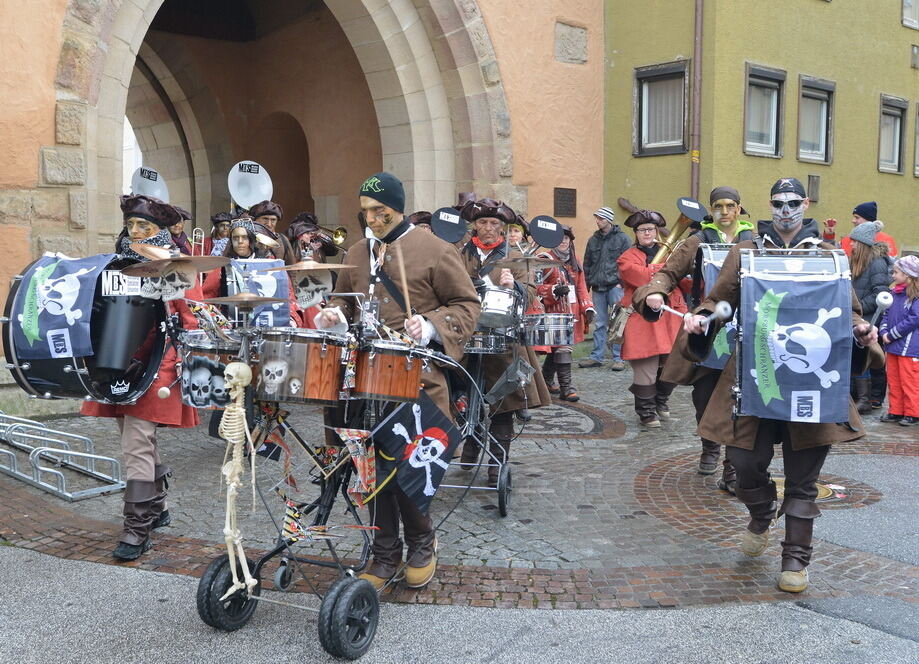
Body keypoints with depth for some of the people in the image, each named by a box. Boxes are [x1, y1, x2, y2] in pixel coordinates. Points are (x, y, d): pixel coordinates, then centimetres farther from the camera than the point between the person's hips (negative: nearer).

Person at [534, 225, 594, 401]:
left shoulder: (575, 262, 16)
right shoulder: (545, 260, -4)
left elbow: (581, 287, 15)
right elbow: (537, 286, -9)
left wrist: (588, 308, 4)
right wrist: (554, 290, -25)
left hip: (572, 313, 6)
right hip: (554, 312, -6)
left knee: (555, 348, 14)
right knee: (562, 348, -12)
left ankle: (546, 382, 30)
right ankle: (566, 388, -9)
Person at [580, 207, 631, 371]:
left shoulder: (622, 239, 1)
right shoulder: (593, 240, 15)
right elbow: (587, 263, 19)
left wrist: (621, 282, -9)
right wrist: (589, 282, 10)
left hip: (615, 286, -4)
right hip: (597, 288, 4)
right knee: (599, 323, 7)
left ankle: (618, 358, 2)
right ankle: (597, 356, 12)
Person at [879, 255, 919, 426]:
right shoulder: (894, 293, 12)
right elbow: (886, 314, 14)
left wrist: (892, 335, -14)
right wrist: (884, 332, -3)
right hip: (892, 347, 8)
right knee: (893, 381, 13)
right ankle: (895, 411, 22)